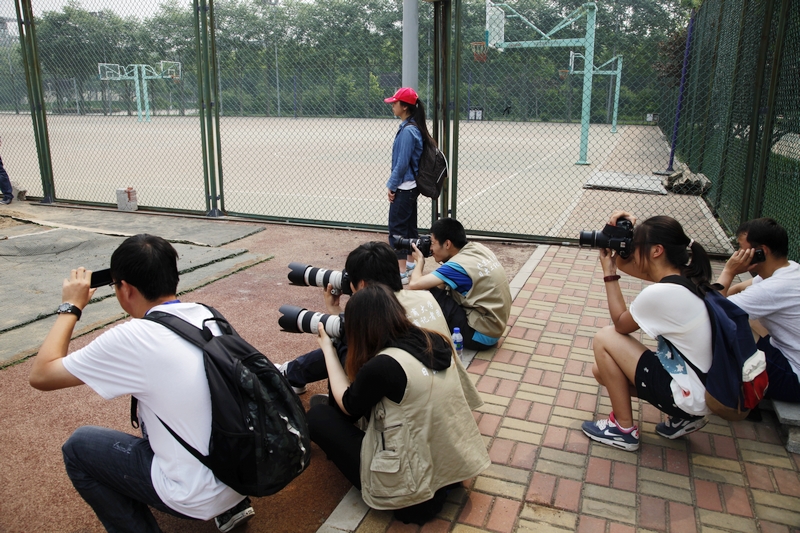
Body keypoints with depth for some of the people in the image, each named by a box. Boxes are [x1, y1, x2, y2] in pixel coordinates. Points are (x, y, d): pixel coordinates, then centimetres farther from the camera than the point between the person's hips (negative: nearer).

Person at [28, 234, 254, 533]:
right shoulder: (208, 314, -2)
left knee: (78, 447, 11)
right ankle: (229, 506, 25)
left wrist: (71, 307, 0)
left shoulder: (132, 339, -21)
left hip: (199, 497, -6)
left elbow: (41, 375, -8)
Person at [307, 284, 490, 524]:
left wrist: (328, 349, 8)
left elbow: (347, 406, -1)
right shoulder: (436, 341, -3)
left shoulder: (382, 366, -24)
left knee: (318, 415, 6)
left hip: (413, 490, -7)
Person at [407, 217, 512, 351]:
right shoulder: (479, 248, 1)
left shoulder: (458, 265, -21)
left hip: (481, 334, -8)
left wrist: (420, 261, -5)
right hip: (494, 327, 9)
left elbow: (414, 284, -24)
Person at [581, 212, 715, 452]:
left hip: (690, 395, -9)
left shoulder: (659, 294, -27)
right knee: (601, 369, 11)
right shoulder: (683, 276, 0)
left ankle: (624, 429, 6)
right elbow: (624, 263, 13)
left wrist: (609, 273, -7)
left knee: (604, 338, -5)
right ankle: (682, 417, 14)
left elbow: (620, 324, -8)